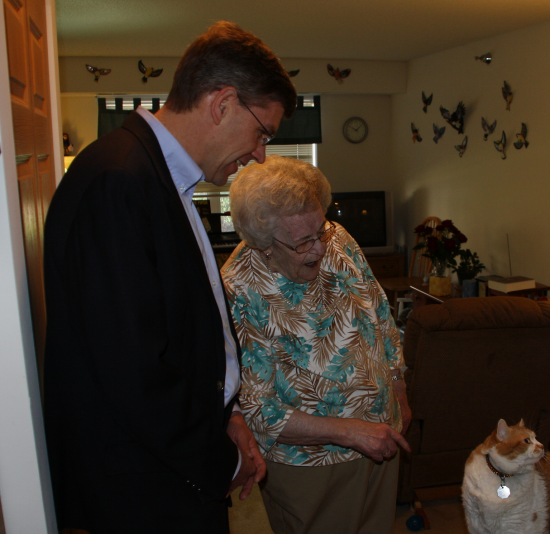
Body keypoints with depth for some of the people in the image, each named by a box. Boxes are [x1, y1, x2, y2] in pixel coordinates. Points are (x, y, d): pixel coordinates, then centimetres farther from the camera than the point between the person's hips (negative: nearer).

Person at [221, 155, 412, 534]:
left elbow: (383, 320, 5)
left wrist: (400, 396, 10)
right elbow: (255, 412, -23)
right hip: (309, 466, -5)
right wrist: (350, 431, -25)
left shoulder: (338, 241, -9)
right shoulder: (237, 296, -26)